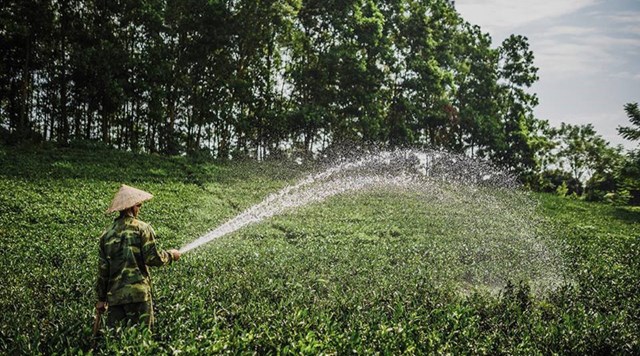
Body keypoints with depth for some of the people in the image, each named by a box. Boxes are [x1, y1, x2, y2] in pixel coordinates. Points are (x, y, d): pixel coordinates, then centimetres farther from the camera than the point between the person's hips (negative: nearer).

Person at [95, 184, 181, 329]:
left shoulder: (108, 233, 10)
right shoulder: (142, 228, -4)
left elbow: (102, 269, 11)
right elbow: (152, 258, -10)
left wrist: (101, 298, 18)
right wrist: (171, 255, 9)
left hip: (114, 294, 5)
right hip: (138, 292, -4)